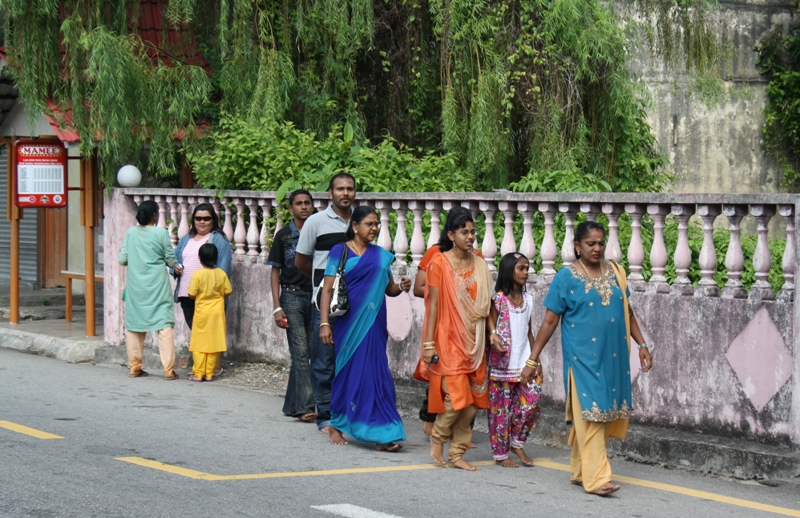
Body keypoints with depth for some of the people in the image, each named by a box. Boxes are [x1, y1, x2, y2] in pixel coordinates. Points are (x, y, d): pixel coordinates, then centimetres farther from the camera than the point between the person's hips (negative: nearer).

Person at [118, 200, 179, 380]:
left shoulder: (130, 233, 1)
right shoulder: (161, 234, -8)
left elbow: (122, 259, 2)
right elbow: (171, 261, -4)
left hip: (135, 286, 4)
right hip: (157, 285, -4)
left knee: (134, 324, 13)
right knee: (165, 325, -2)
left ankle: (134, 367, 15)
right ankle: (168, 369, -7)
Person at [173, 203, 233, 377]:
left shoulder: (219, 240, -1)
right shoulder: (186, 239, 19)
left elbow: (223, 268, -8)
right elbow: (175, 258, 24)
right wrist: (175, 269, 1)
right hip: (186, 294, 6)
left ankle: (216, 366, 2)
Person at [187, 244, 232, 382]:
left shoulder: (197, 274, -13)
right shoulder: (221, 274, -5)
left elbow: (192, 294, -11)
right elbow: (227, 291, 1)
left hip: (201, 312, -2)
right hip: (217, 312, 2)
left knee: (199, 343, 5)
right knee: (213, 343, 7)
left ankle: (198, 374, 4)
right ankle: (209, 374, 9)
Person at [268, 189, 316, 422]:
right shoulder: (284, 235, 2)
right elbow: (275, 272, 5)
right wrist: (277, 307, -4)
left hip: (316, 297, 3)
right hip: (292, 296, -3)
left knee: (314, 353, 6)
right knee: (301, 353, -10)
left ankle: (293, 404, 16)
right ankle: (305, 406, -14)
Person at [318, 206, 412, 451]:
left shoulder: (382, 255, 13)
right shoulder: (340, 251, 1)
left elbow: (388, 288, 20)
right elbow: (327, 289, -4)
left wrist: (401, 287, -4)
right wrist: (324, 323, -14)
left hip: (373, 324, 3)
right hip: (347, 322, -3)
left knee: (373, 373, -3)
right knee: (348, 372, 0)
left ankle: (382, 433, -6)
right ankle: (338, 423, 10)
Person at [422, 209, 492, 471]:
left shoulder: (479, 264, 10)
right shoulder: (440, 263, -5)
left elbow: (485, 303, 12)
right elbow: (434, 305, -6)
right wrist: (428, 344, -9)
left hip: (473, 340, 5)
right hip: (449, 339, -5)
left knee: (473, 400, 3)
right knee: (457, 396, -11)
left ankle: (457, 453, 15)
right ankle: (438, 437, 15)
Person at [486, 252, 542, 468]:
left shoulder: (527, 299, 12)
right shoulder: (498, 299, -5)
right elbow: (490, 325, -5)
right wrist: (493, 337, -27)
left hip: (524, 362, 5)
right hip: (503, 363, -5)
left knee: (531, 401, -4)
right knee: (502, 407, 0)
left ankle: (517, 444, 14)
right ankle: (500, 453, 9)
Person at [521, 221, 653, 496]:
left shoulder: (614, 272, 10)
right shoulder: (566, 277, -4)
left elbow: (627, 311, 18)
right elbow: (549, 321, -2)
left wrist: (642, 344, 11)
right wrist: (532, 360, -4)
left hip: (613, 358, 5)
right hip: (583, 358, -5)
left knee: (606, 414, 8)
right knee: (590, 414, -9)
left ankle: (580, 472, 19)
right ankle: (596, 478, -11)